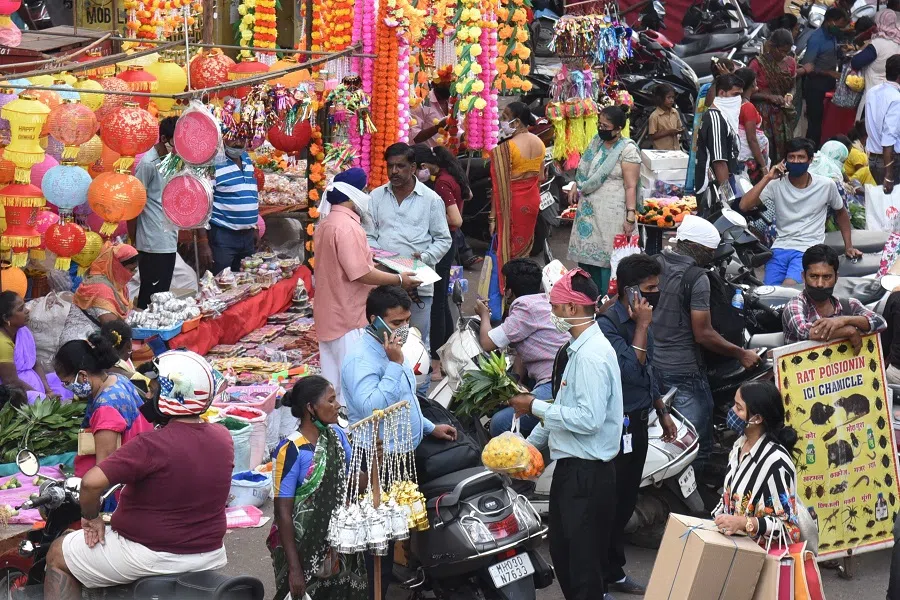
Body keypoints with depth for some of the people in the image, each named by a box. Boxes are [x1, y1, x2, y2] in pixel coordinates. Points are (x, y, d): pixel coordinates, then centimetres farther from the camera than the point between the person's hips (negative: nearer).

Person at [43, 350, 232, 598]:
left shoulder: (152, 445, -25)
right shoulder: (223, 438, -4)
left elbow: (92, 482, -30)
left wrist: (91, 517, -13)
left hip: (153, 555, -7)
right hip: (210, 553, 7)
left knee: (58, 555, 13)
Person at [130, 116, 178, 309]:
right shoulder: (148, 164, -13)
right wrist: (134, 240, -7)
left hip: (169, 242, 8)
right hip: (153, 245, -8)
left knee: (163, 294, 11)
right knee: (151, 296, -4)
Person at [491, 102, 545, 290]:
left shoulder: (504, 148, -21)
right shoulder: (539, 143, 1)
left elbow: (500, 185, -19)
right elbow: (541, 176, 9)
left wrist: (493, 216, -14)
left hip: (512, 203, -7)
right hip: (533, 200, 7)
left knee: (508, 248, 5)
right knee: (524, 246, 18)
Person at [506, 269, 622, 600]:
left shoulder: (592, 355, -20)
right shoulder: (580, 348, 12)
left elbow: (589, 418, -27)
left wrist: (536, 407, -19)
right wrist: (530, 444, 20)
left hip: (587, 471, -10)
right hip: (572, 466, 10)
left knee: (583, 562, -3)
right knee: (561, 552, 19)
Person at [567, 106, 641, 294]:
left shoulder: (627, 150, -12)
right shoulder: (597, 141, 10)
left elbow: (631, 186, -16)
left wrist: (630, 217, -20)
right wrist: (575, 186, 13)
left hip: (611, 212, -7)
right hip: (589, 208, 7)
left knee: (606, 257, -5)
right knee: (587, 254, 9)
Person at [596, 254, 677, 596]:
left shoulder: (639, 320, 9)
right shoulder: (608, 324, -19)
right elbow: (631, 371, -28)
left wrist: (662, 413, 24)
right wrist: (642, 326, -24)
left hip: (638, 423, 9)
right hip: (617, 426, -9)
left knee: (625, 503, 16)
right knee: (611, 504, -4)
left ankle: (614, 574, 26)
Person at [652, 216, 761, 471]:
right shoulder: (697, 278, -18)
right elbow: (703, 335, -18)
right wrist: (741, 354, -8)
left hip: (650, 363, 8)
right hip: (683, 371, -8)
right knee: (697, 446, 1)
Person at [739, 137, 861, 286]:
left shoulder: (826, 185, 1)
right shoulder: (777, 185, 1)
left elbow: (841, 213, 20)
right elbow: (744, 206, -9)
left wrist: (848, 246, 15)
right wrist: (767, 178, -13)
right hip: (780, 247, 2)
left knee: (789, 287, -28)